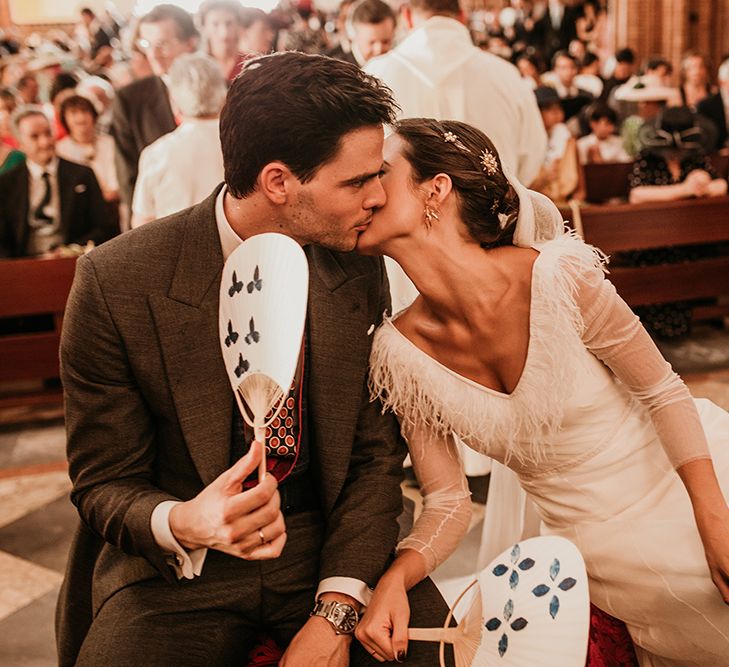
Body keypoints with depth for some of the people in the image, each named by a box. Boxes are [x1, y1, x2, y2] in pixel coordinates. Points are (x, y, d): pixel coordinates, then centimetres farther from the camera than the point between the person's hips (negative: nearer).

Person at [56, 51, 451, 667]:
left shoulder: (361, 274, -5)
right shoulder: (116, 283, -14)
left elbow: (375, 454, 0)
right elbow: (104, 481, -6)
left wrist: (336, 611, -12)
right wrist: (181, 524, -28)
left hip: (326, 544, 2)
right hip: (176, 562, -1)